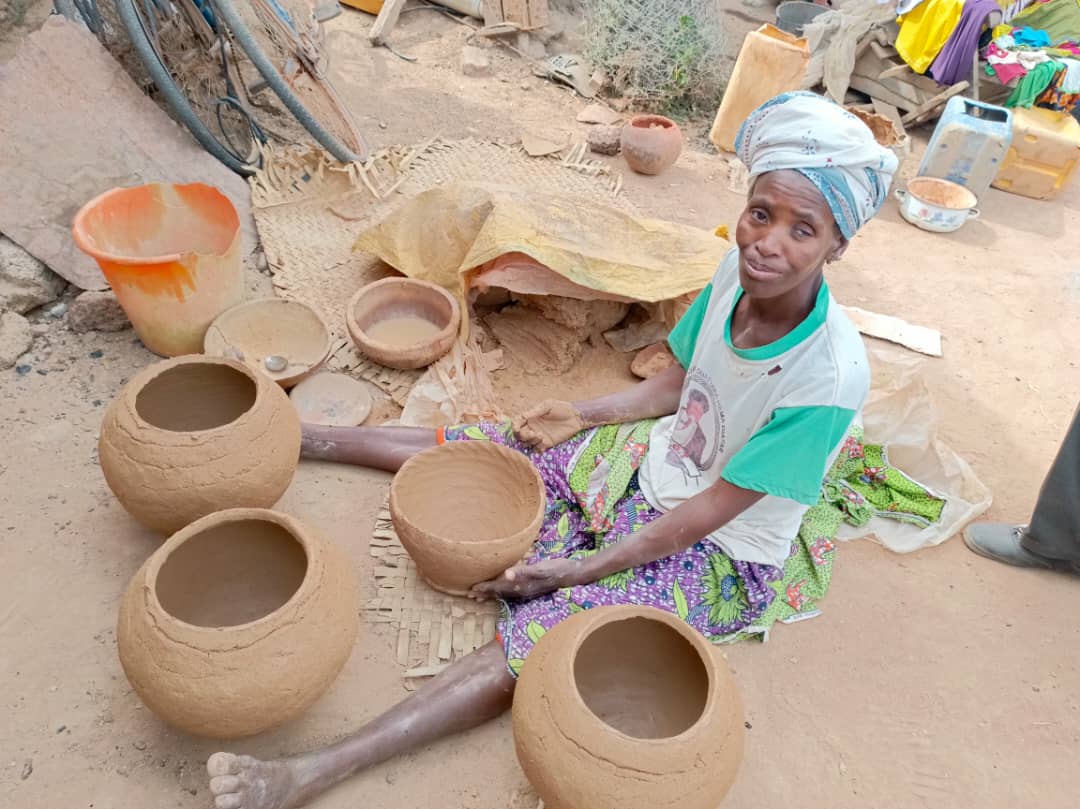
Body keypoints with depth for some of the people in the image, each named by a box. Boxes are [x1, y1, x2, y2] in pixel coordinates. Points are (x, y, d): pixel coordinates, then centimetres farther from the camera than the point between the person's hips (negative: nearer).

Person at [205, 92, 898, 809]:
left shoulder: (830, 378, -30)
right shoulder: (739, 269, -12)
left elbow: (710, 510, -24)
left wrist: (579, 570, -21)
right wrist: (582, 416, -3)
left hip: (719, 552, -5)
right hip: (653, 459, 6)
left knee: (540, 637, -24)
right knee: (474, 448, 3)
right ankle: (297, 437, 21)